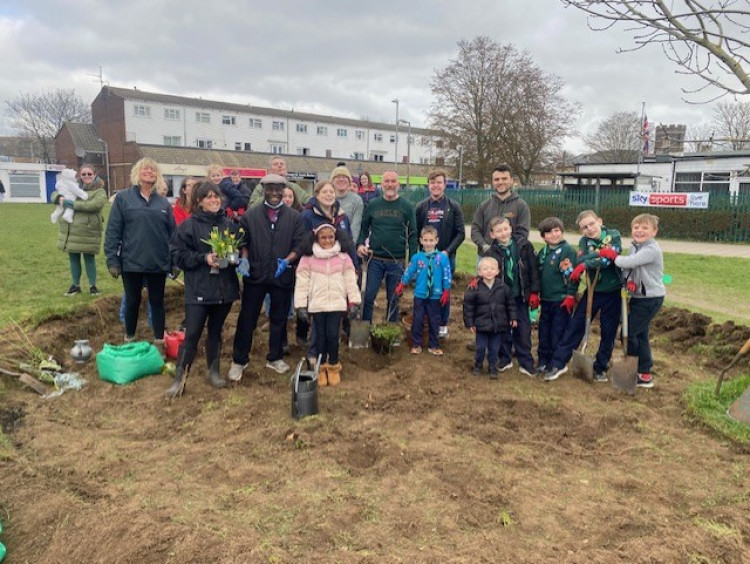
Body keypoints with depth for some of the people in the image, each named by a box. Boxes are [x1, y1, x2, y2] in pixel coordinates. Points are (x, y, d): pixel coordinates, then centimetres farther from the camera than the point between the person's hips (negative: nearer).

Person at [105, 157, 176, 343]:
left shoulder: (163, 202, 6)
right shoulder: (123, 198, -2)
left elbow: (172, 233, 7)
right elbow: (113, 231, -3)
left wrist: (175, 261, 4)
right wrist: (112, 260, -8)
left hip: (158, 263, 2)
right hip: (131, 262, -1)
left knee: (157, 301, 11)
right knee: (132, 301, 12)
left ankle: (159, 340, 22)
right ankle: (129, 339, 30)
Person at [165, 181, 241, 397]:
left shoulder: (229, 225, 7)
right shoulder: (189, 225, -4)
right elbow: (178, 254, -6)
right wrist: (204, 258, -17)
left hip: (224, 288, 4)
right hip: (198, 290, -4)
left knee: (216, 331, 16)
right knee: (191, 334, -5)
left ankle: (213, 371, 29)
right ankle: (179, 378, 7)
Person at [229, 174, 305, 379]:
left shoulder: (295, 217, 3)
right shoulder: (250, 215, 3)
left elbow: (299, 246, -2)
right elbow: (243, 243, 5)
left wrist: (287, 260, -18)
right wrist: (245, 260, -12)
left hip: (283, 276, 1)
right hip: (255, 275, -1)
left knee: (279, 319, 13)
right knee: (247, 319, 5)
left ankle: (275, 358, 30)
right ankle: (239, 360, 18)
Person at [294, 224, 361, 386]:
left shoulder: (343, 257, 4)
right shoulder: (308, 259, 0)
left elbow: (350, 280, 5)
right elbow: (302, 283, -1)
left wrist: (354, 301, 1)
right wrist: (301, 305, -5)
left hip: (337, 304, 0)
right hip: (316, 304, 0)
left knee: (333, 335, -1)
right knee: (320, 336, 7)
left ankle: (333, 367, 19)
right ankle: (321, 368, 23)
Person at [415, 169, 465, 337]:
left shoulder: (453, 207, 1)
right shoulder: (421, 206, 6)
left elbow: (461, 233, -3)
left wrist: (447, 251, -13)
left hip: (446, 257, -1)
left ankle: (443, 325, 19)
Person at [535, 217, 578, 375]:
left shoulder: (568, 250, -11)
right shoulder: (542, 252, 10)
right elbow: (538, 274, 17)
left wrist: (570, 295, -16)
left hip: (562, 300, -7)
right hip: (546, 299, 7)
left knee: (558, 333, 1)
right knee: (544, 330, 13)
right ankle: (542, 360, 24)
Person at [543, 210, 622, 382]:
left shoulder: (614, 235, -7)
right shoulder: (584, 242, -1)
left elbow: (608, 259, -23)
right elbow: (580, 262, -19)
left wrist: (585, 265, -22)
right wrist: (601, 252, -27)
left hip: (613, 292, -2)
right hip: (593, 291, 2)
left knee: (608, 331, 6)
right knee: (575, 326, -1)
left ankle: (601, 368, 21)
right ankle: (558, 363, 4)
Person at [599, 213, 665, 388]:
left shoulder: (651, 249, -21)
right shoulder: (634, 247, 8)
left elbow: (628, 262, -30)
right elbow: (627, 268, 3)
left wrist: (612, 255, -12)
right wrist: (629, 281, -17)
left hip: (651, 298, -9)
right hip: (638, 296, 9)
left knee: (628, 333, -6)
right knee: (639, 334, 14)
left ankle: (637, 371, 11)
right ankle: (644, 373, 23)